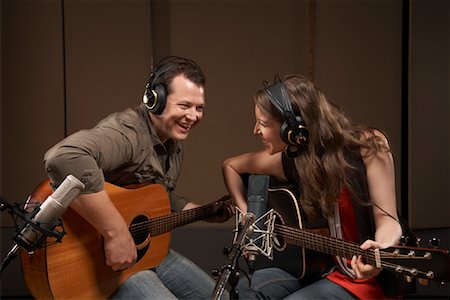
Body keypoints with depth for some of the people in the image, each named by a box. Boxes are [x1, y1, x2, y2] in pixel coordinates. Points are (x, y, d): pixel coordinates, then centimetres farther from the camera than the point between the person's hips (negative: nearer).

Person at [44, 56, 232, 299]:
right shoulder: (127, 132, -26)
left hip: (148, 250, 9)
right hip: (101, 261, -9)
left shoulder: (173, 144, 7)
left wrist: (207, 213, 14)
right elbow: (64, 157, -47)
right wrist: (116, 233, -42)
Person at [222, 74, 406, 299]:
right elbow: (230, 166, 15)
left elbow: (386, 218, -15)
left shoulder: (367, 147, -15)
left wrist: (382, 248, -37)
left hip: (363, 275, -4)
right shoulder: (289, 160, -2)